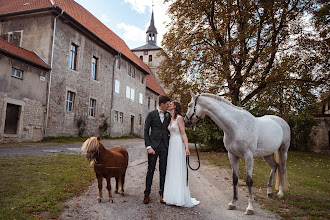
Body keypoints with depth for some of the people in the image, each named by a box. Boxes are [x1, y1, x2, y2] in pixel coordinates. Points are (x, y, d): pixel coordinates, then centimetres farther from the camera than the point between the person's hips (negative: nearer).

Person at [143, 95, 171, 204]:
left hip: (164, 146, 3)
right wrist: (148, 147, -11)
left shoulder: (168, 115, 9)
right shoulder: (151, 114, -2)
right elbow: (146, 131, -3)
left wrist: (170, 135, 5)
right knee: (151, 170, 2)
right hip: (154, 146, -3)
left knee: (163, 171, 6)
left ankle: (162, 193, 17)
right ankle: (147, 194, 13)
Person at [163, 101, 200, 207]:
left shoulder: (179, 118, -8)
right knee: (171, 170, 10)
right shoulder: (170, 119, 15)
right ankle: (173, 195, 18)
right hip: (171, 145, 8)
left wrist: (187, 147, -20)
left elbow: (183, 134, -12)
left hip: (178, 145, -8)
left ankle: (181, 198, 1)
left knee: (178, 170, -6)